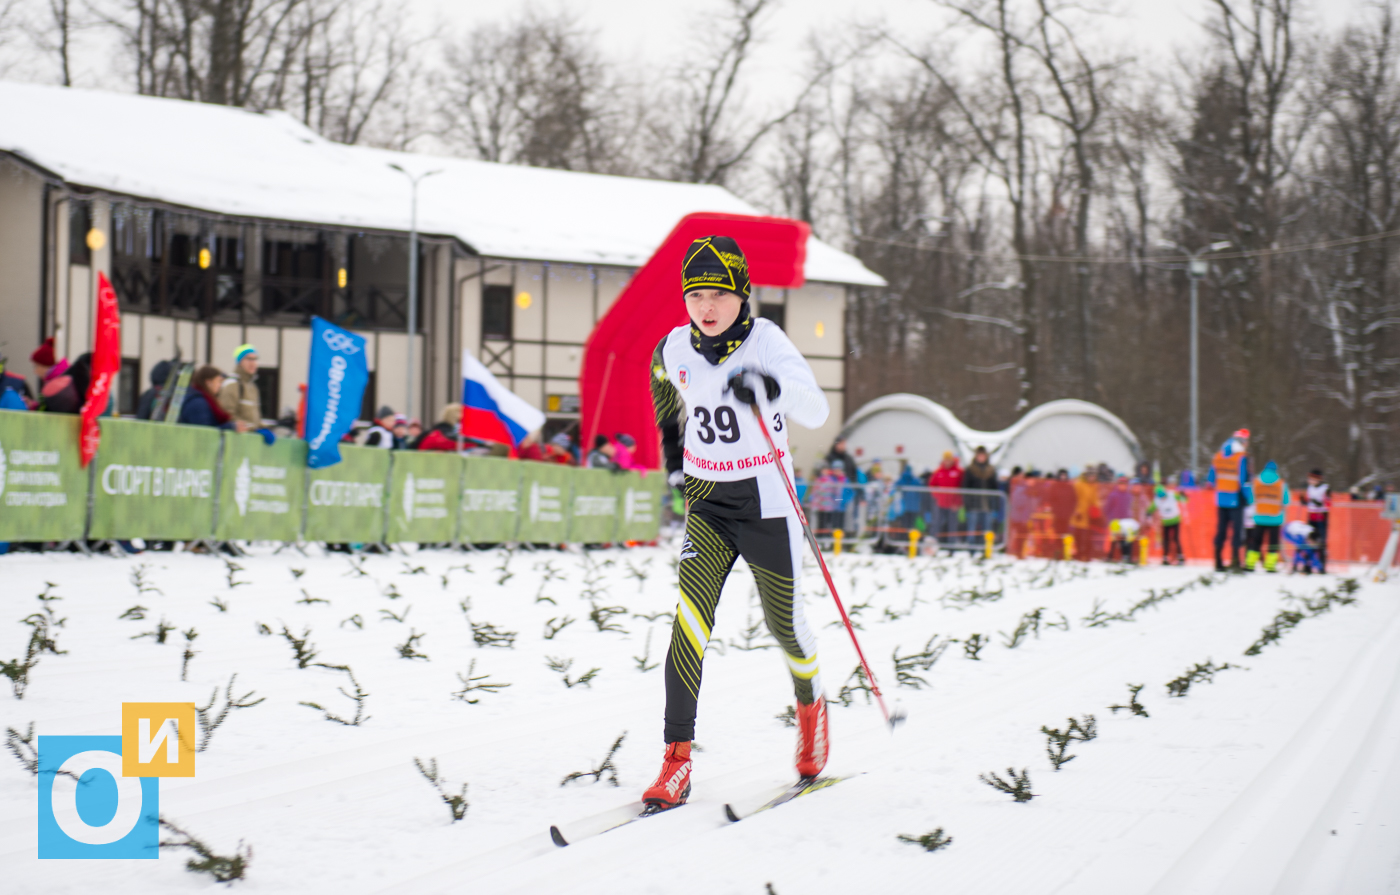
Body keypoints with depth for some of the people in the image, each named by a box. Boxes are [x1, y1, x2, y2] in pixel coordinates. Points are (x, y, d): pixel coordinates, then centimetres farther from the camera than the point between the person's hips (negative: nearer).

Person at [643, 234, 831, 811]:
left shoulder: (764, 341, -15)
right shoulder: (674, 349, -3)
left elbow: (815, 412, -28)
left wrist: (770, 386, -47)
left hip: (767, 503, -2)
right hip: (707, 504, 2)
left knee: (784, 623, 10)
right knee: (690, 619, -15)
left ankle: (810, 705, 43)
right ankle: (676, 762, -16)